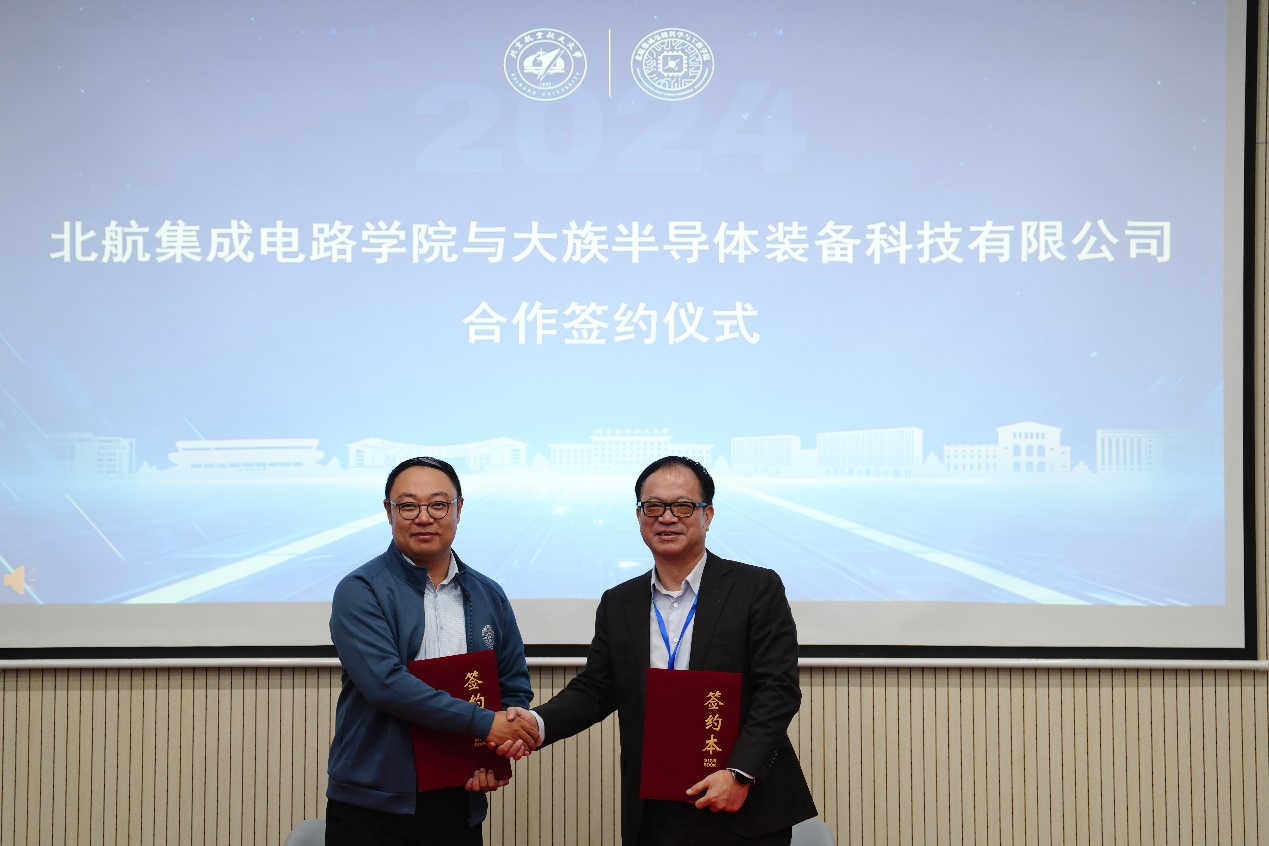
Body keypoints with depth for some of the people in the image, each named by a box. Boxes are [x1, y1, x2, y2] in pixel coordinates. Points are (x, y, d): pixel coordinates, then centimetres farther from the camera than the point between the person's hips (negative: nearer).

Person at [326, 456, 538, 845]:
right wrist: (484, 723, -19)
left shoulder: (489, 597, 9)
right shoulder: (361, 591, -6)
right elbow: (385, 682, -19)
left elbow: (516, 689, 12)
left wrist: (496, 758, -6)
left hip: (459, 804, 4)